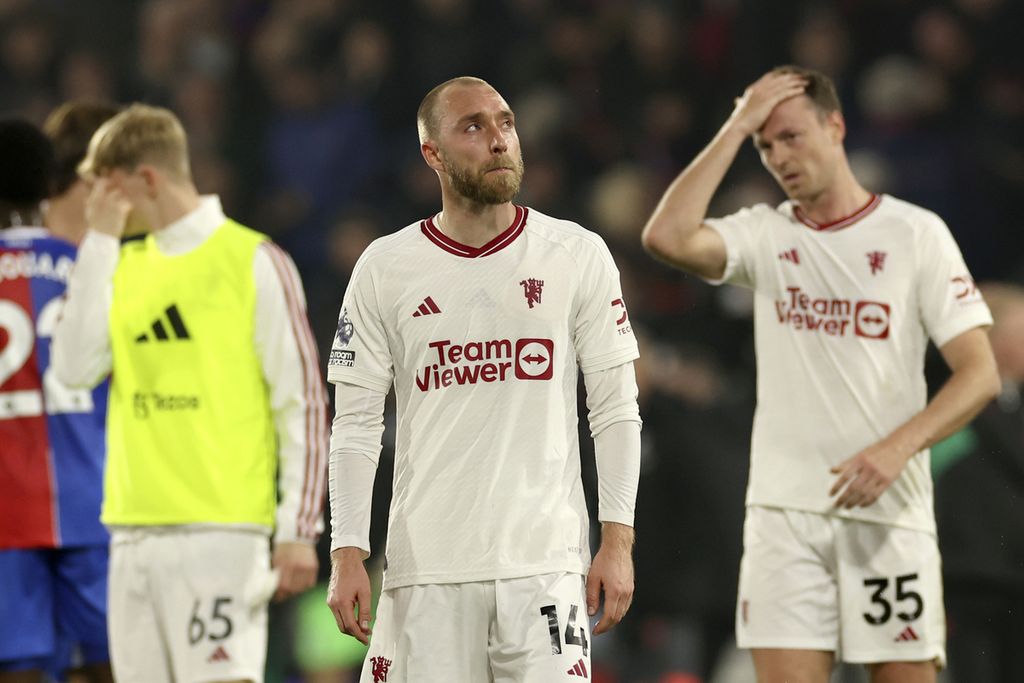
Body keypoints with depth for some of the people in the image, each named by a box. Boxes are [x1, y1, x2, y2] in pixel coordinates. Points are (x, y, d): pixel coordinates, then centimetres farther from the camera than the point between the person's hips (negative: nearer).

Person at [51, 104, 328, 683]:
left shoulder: (253, 261, -3)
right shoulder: (126, 265, 15)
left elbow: (303, 402, -4)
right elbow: (77, 367, 1)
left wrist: (298, 530, -10)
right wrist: (100, 242, 1)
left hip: (221, 529, -6)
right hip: (133, 530, 6)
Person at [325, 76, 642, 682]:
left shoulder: (579, 255, 4)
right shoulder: (385, 268, 5)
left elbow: (616, 409, 6)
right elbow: (356, 422, 5)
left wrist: (618, 540, -1)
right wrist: (347, 555, -2)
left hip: (545, 560, 0)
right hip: (426, 564, 0)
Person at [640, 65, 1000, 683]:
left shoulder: (917, 233, 1)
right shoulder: (765, 234, 7)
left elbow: (980, 373, -3)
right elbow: (667, 237, -13)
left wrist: (898, 448, -19)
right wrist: (737, 128, -7)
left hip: (891, 509, -1)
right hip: (784, 510, 1)